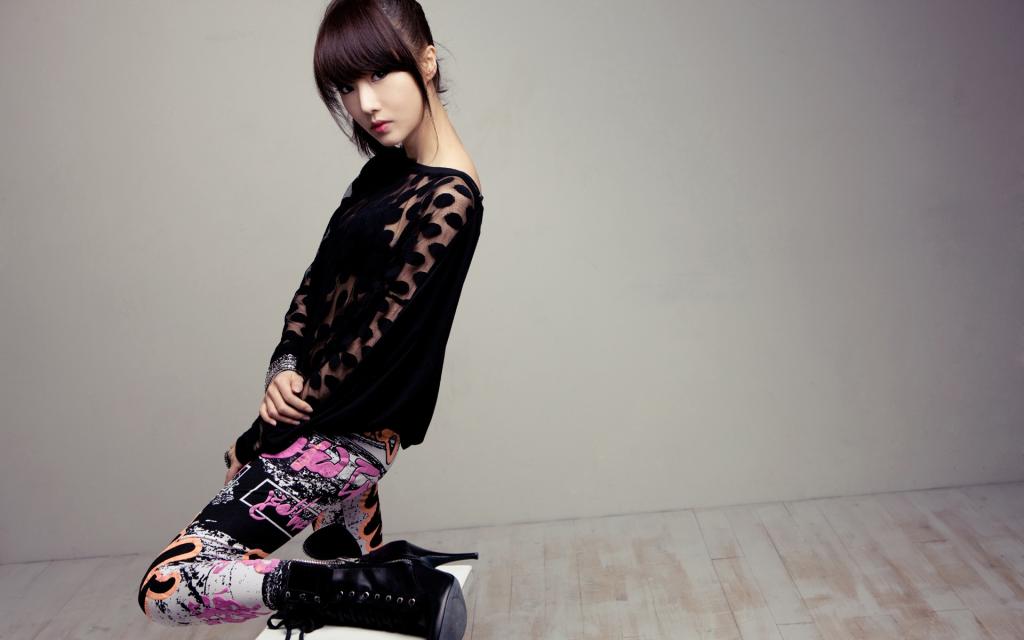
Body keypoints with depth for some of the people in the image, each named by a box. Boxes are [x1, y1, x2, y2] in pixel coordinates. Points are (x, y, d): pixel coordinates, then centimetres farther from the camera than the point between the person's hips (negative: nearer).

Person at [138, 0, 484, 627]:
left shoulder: (448, 200, -20)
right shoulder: (388, 169, 7)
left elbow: (382, 332, -19)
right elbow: (323, 271, 8)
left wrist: (287, 409, -11)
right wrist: (286, 363, -7)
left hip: (348, 431, -9)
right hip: (332, 405, 9)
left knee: (166, 589, -9)